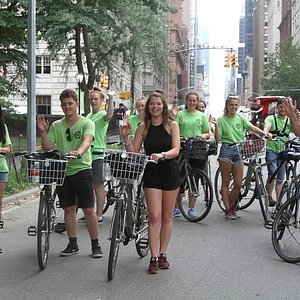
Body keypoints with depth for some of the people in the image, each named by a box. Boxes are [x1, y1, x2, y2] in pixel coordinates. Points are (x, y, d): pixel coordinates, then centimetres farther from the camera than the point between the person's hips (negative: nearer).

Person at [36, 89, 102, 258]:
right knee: (69, 209, 10)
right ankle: (73, 244, 21)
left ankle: (96, 245, 8)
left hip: (82, 170, -4)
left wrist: (79, 151, -43)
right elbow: (47, 148, 4)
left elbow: (87, 140, -22)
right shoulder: (56, 126, 10)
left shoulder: (87, 123, -2)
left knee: (89, 210, -2)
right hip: (62, 172, 4)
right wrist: (43, 132, -13)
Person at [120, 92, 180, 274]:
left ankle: (162, 254, 20)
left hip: (170, 172, 0)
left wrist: (161, 155, -28)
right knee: (154, 216, -7)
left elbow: (175, 150, -10)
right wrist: (126, 137, -14)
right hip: (151, 173, 0)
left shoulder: (172, 125, 0)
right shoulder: (143, 128, 4)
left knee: (167, 217, 8)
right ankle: (154, 258, -2)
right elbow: (134, 152, 1)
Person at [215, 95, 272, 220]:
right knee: (226, 182, 3)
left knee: (238, 184, 1)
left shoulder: (241, 118, 9)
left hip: (239, 150, 3)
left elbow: (252, 127, -7)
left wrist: (265, 133, -23)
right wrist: (216, 126, -17)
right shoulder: (222, 120, 0)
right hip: (226, 150, -3)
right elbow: (218, 139, -5)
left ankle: (231, 206, 21)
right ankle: (228, 210, 11)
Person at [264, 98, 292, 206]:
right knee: (273, 174, -23)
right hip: (271, 149, -3)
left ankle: (279, 202, 13)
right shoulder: (270, 118, 2)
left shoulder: (290, 121, 10)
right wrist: (266, 134, -42)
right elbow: (266, 127, -18)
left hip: (283, 152, 4)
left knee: (280, 179, 7)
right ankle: (268, 197, -10)